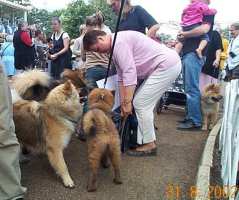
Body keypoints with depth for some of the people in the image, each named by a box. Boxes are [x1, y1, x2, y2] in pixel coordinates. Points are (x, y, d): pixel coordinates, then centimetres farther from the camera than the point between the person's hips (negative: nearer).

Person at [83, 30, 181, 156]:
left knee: (141, 103, -7)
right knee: (145, 103, 14)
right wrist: (123, 102, 13)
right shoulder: (116, 47, 14)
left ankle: (149, 145, 3)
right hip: (168, 64, 10)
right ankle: (149, 138, 22)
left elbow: (129, 73, -24)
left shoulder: (119, 42, -17)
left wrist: (127, 102, -20)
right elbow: (122, 77, 15)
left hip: (166, 65, -10)